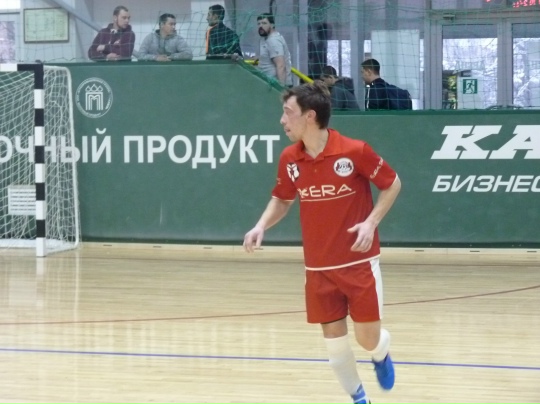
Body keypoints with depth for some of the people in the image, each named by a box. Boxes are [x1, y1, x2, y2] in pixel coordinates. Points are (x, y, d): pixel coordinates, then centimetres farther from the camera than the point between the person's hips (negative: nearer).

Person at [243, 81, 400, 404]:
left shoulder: (354, 151, -17)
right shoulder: (290, 159, -3)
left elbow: (392, 184, -4)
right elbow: (282, 200, 14)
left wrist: (371, 222, -16)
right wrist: (262, 226, -4)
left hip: (359, 262, -3)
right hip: (319, 267, 3)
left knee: (368, 338, 0)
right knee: (334, 339, 3)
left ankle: (382, 354, 37)